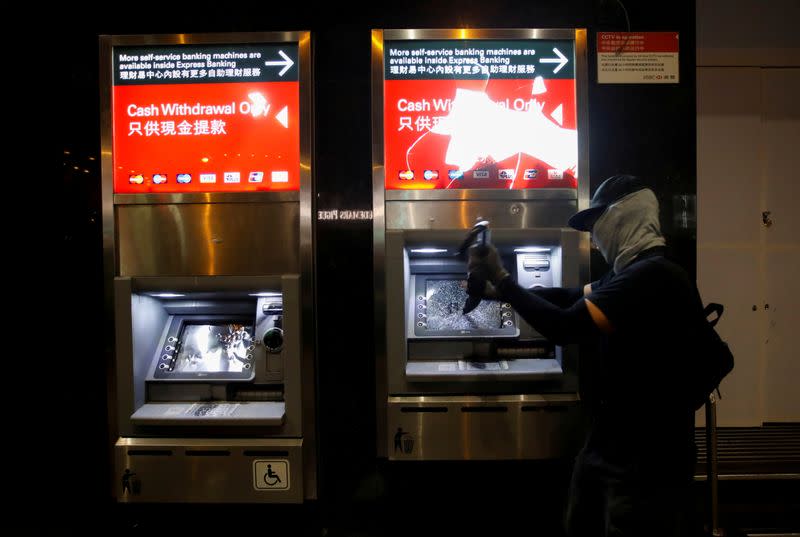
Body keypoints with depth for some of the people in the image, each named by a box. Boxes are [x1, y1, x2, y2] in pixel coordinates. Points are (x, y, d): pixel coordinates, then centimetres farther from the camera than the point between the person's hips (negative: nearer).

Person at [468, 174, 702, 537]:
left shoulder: (655, 277, -23)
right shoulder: (629, 275, 9)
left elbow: (565, 327, -26)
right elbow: (570, 299, 18)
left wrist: (500, 278, -16)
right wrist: (496, 290, 18)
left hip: (647, 462, -9)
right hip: (604, 446, 9)